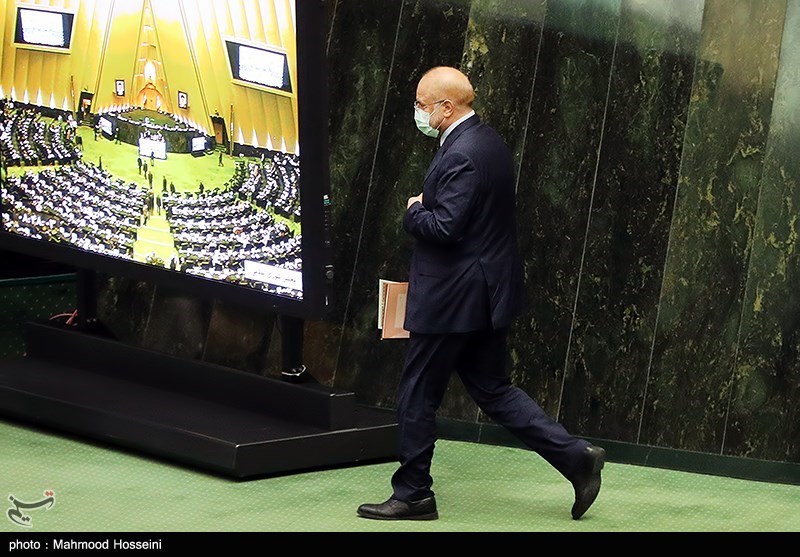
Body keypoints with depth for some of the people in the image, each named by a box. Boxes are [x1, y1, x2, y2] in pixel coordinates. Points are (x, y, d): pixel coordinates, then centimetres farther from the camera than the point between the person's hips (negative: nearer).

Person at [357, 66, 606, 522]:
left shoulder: (461, 156, -21)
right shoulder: (491, 143, 11)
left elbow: (445, 227, -26)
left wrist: (414, 212, -9)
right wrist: (426, 208, 11)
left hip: (453, 297, -10)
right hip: (489, 292, 10)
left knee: (418, 395, 3)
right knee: (492, 388, 16)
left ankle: (412, 494, 13)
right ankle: (575, 455, 8)